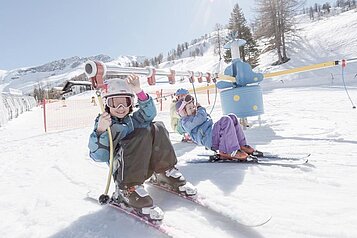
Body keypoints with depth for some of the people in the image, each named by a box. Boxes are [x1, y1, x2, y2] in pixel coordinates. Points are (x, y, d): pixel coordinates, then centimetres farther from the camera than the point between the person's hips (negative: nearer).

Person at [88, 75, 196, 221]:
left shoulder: (133, 119, 20)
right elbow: (98, 156, -6)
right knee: (143, 133, -28)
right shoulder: (102, 123, 7)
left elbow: (148, 114, -4)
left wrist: (139, 92, -20)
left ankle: (165, 173, -7)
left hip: (147, 165, 5)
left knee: (158, 129, -14)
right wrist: (101, 131, -24)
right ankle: (128, 189, -27)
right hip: (123, 169, -4)